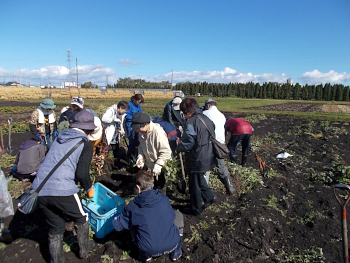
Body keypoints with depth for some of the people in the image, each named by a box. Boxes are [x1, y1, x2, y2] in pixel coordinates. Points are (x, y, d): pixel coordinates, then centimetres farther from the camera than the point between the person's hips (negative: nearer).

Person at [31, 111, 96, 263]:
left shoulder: (60, 138, 14)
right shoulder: (85, 145, -3)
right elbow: (82, 174, -13)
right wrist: (89, 189, 6)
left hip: (39, 190, 5)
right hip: (62, 191, -5)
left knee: (55, 229, 22)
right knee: (81, 219, 23)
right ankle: (83, 248, 41)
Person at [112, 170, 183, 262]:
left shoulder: (132, 206, -8)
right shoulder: (164, 199, -2)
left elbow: (117, 226, 4)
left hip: (149, 250, 0)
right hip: (171, 244, 0)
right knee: (178, 215, 24)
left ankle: (145, 255, 25)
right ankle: (176, 252, 26)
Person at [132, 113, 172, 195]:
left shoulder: (158, 132, -31)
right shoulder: (141, 132, -5)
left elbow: (166, 152, -28)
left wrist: (158, 165, -28)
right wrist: (140, 157, -6)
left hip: (160, 167, -7)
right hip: (149, 165, 7)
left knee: (160, 187, 12)